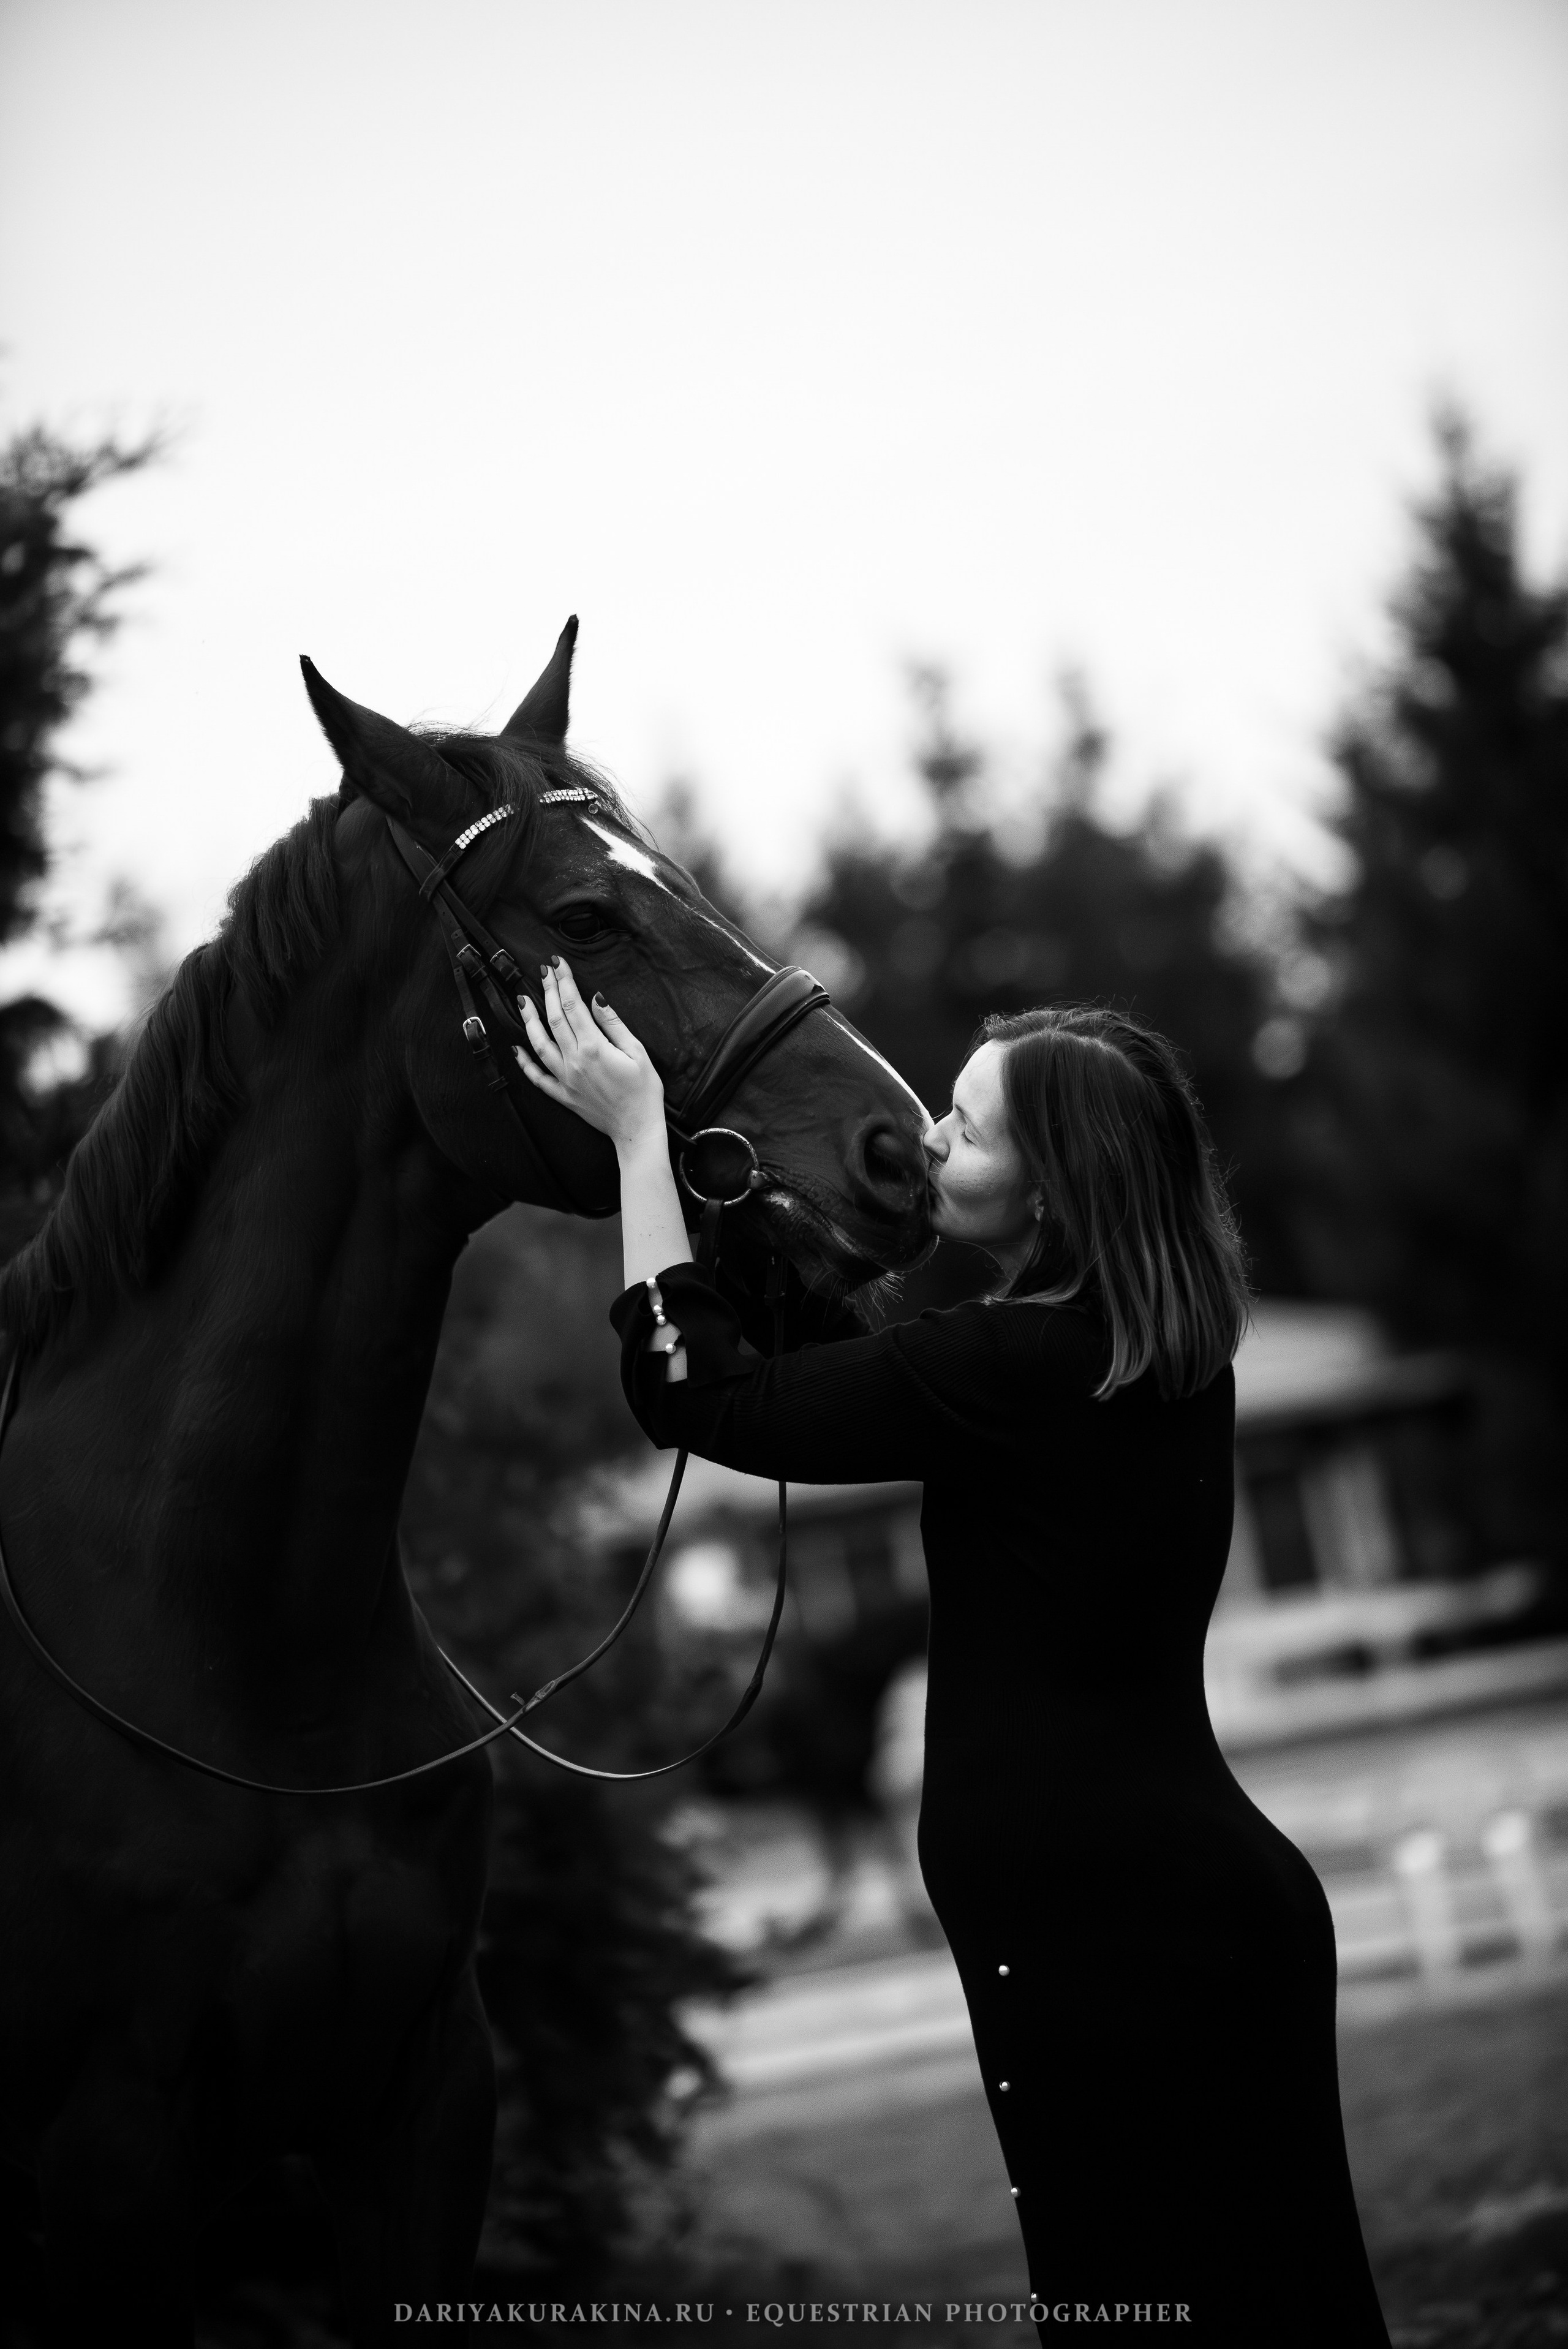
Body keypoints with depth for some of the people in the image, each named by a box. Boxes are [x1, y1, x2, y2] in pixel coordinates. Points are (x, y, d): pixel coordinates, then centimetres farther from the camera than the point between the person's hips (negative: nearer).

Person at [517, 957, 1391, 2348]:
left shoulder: (1009, 1372, -19)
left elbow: (692, 1394, -13)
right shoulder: (1164, 1349, 7)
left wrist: (639, 1134, -5)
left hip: (1103, 1932, -9)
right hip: (1221, 1900, 9)